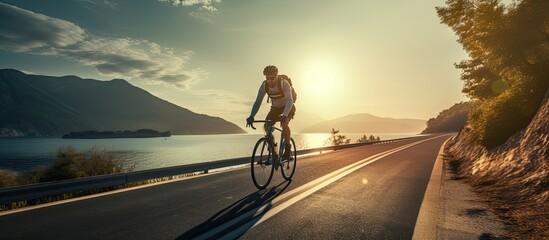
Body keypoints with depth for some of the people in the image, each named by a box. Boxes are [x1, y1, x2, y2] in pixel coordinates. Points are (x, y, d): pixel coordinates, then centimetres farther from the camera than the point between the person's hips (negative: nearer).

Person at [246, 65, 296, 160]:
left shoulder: (284, 83, -29)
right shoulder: (264, 85, -17)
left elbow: (290, 100, -37)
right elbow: (258, 101, -18)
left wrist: (284, 115, -52)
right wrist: (251, 116, -30)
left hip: (288, 107, -4)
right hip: (275, 107, 5)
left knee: (284, 123, -30)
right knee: (266, 126, -12)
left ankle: (288, 148, -12)